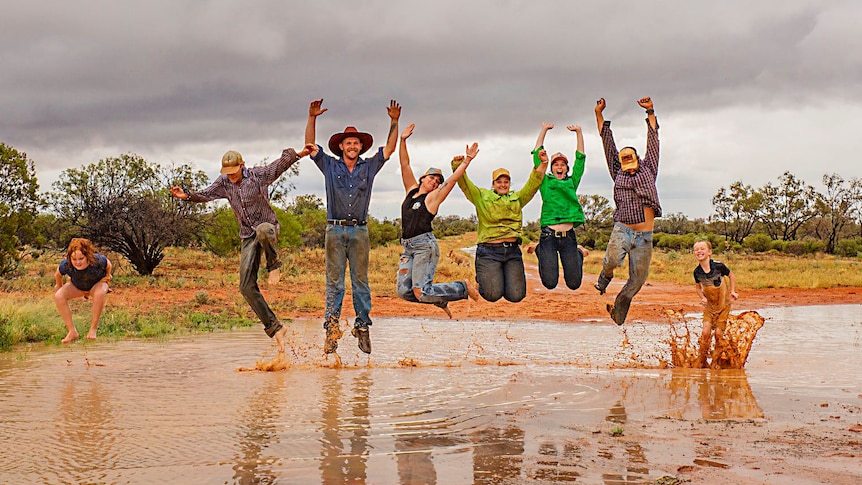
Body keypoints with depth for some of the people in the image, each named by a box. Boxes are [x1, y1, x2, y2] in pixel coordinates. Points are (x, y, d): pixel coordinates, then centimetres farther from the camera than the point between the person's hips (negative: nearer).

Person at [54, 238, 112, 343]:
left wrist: (107, 276, 3)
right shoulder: (66, 265, -33)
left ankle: (93, 329, -23)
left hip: (97, 284, -2)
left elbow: (108, 265, -12)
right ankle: (72, 331, -17)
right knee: (58, 296, -24)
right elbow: (58, 274, -8)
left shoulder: (98, 261, -38)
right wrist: (59, 286, 9)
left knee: (100, 293, -38)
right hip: (77, 286, 2)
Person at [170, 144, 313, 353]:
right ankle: (275, 328, -1)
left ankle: (274, 265, -16)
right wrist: (187, 196, -9)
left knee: (263, 230, -45)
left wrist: (298, 154, -31)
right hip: (248, 237, 5)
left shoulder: (259, 175, -7)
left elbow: (283, 162, -14)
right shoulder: (224, 183, 6)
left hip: (269, 229, -5)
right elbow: (206, 195, 10)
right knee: (247, 287, -8)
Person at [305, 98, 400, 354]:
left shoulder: (369, 167, 12)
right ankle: (331, 329, -3)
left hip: (359, 231, 1)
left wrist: (394, 122, 3)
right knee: (334, 282, -3)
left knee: (361, 282, 3)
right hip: (335, 230, -1)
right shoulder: (330, 165, 9)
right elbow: (310, 145, 5)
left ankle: (363, 327, 5)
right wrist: (312, 118, -6)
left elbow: (389, 148, 13)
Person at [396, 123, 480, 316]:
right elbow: (405, 164, 15)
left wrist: (467, 160, -7)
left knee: (421, 292, -15)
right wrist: (403, 140, 9)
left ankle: (464, 287, 5)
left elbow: (453, 179, -4)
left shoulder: (433, 197, 4)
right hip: (408, 246, 6)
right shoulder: (411, 190, 17)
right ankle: (440, 300, 16)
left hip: (425, 245, -6)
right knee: (403, 290, -7)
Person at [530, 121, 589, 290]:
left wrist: (579, 133, 10)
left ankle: (579, 253, 37)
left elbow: (580, 158, 14)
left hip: (569, 236, 2)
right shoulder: (545, 182, 9)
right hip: (549, 235, -2)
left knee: (574, 283, 3)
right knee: (550, 282, -7)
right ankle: (540, 251, 25)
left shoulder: (572, 182, 15)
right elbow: (537, 155, 8)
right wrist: (543, 131, 8)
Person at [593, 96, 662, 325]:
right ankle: (605, 275, 10)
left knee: (638, 279, 4)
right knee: (613, 259, -26)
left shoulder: (648, 170, 15)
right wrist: (599, 115, 16)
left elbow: (653, 141, 17)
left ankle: (619, 308, 24)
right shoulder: (618, 174, 14)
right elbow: (608, 143, 16)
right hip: (622, 229, -1)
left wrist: (651, 113, 15)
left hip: (645, 236, 1)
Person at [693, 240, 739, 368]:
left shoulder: (718, 266, -18)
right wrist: (702, 297, -5)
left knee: (718, 333, -5)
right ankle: (700, 362, 1)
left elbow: (731, 275, 2)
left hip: (723, 305, -2)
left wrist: (732, 291, -6)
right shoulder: (697, 272, -9)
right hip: (709, 306, 2)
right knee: (705, 332, -9)